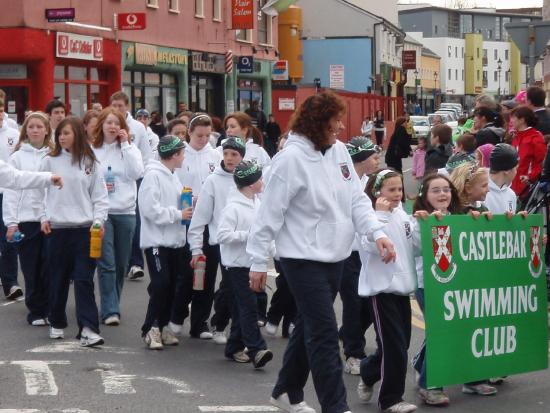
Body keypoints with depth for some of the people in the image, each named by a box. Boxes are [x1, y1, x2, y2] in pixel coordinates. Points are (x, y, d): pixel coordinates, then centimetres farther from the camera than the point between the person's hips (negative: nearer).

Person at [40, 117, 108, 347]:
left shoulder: (90, 163, 4)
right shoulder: (50, 161, 4)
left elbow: (100, 196, 4)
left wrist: (98, 220, -8)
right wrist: (44, 217, -1)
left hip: (85, 228, -1)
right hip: (57, 228, 1)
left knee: (84, 280, -7)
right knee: (58, 279, 9)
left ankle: (88, 329, -11)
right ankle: (57, 323, 25)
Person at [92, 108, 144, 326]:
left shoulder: (130, 149, 8)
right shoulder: (91, 150, 0)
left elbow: (137, 173, -8)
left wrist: (125, 144, -7)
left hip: (126, 212, 3)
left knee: (121, 264, 9)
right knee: (107, 264, -9)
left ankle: (113, 305, 22)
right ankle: (110, 310, -8)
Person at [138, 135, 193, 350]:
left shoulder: (173, 177, 16)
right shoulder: (153, 176, -11)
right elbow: (151, 209, -19)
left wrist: (187, 208, 4)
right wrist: (178, 214, -16)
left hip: (174, 240, 8)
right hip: (156, 240, -8)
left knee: (171, 285, 8)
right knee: (161, 283, -13)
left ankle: (161, 326, 17)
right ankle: (150, 329, -6)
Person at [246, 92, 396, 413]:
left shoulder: (339, 151, 4)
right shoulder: (292, 158, -17)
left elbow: (356, 199, 7)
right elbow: (270, 212, -13)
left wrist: (377, 232, -9)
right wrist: (259, 261, -11)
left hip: (335, 257, 8)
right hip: (304, 258, -7)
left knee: (310, 326, 18)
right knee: (325, 332, -7)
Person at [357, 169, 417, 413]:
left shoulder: (402, 215, 11)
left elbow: (416, 244, 16)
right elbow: (371, 245, -26)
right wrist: (381, 215, -25)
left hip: (402, 285, 8)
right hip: (381, 288, -8)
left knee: (401, 343, 14)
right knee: (394, 346, -6)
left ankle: (368, 374, 36)